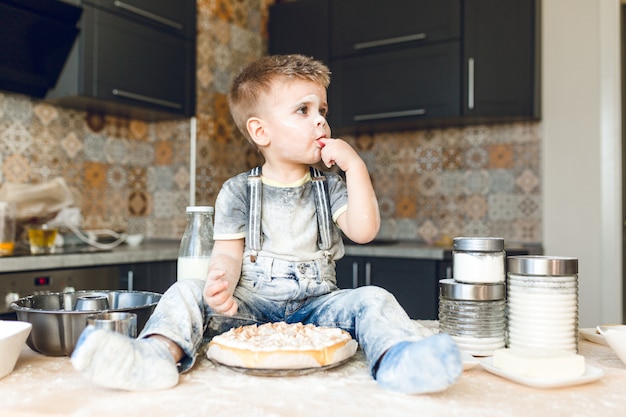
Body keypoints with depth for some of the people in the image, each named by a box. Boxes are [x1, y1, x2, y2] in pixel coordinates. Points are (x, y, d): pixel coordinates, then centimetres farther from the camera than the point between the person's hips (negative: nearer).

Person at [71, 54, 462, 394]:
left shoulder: (330, 186, 7)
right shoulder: (239, 191, 3)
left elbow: (364, 230, -7)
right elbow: (229, 253, -2)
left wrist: (355, 166, -11)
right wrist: (221, 283, -26)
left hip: (316, 305, 1)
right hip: (250, 306, 0)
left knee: (372, 299, -24)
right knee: (187, 291, -19)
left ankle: (398, 358, -51)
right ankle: (158, 354, -43)